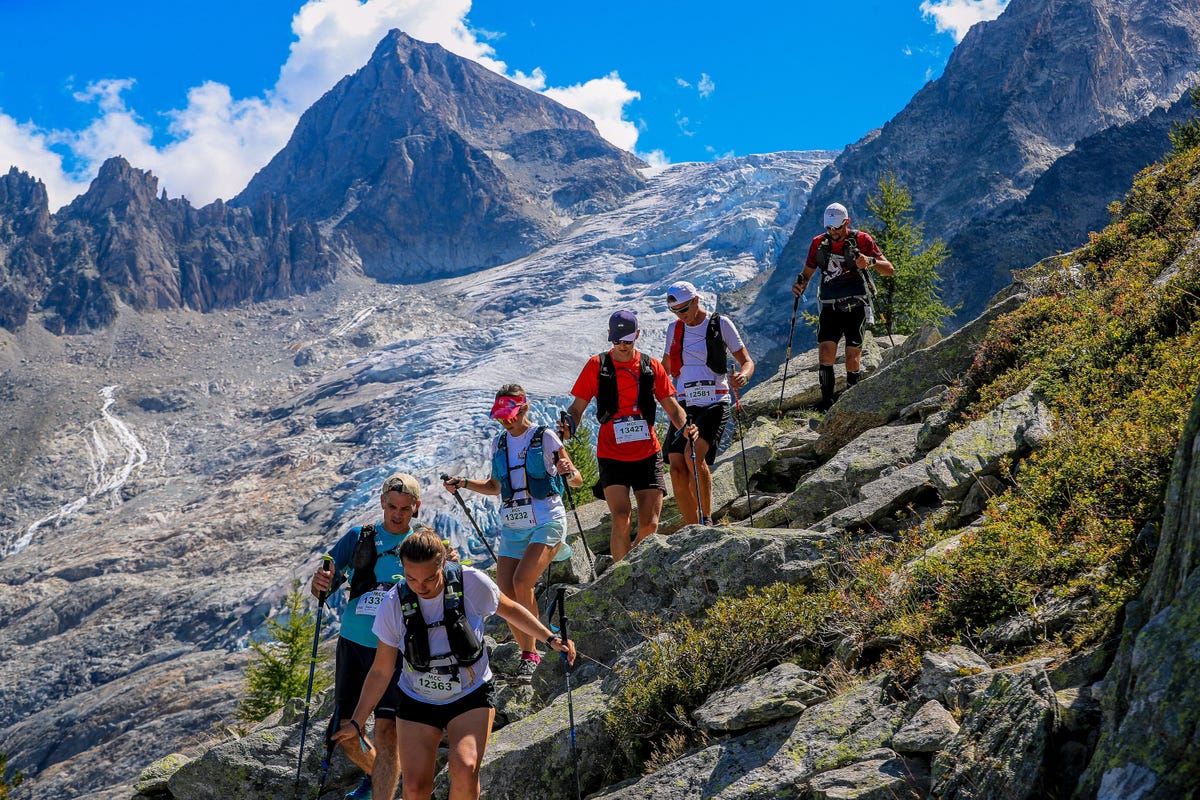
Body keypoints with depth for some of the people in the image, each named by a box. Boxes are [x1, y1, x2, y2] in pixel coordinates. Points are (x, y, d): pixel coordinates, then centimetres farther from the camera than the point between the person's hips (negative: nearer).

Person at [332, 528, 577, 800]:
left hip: (471, 697, -1)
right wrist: (357, 722, 1)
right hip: (417, 702, 1)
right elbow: (381, 672, -3)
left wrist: (550, 638, -4)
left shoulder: (471, 583, -19)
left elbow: (510, 609, 3)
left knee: (464, 769, -26)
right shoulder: (394, 604, -14)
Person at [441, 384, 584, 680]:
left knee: (521, 581, -24)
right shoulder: (499, 444, 11)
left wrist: (567, 471, -25)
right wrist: (463, 483, 9)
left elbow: (578, 481, -2)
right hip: (512, 527, 6)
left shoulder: (544, 437, -4)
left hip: (546, 522, -5)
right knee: (505, 596, -6)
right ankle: (528, 654, 11)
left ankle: (531, 654, -9)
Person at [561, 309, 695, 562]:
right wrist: (569, 426, -18)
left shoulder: (651, 367, 6)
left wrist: (684, 426, -13)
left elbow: (671, 406, 9)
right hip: (612, 456, -2)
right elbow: (577, 408, 3)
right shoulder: (597, 366, 1)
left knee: (650, 525, -2)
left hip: (648, 455, 2)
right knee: (622, 520, -18)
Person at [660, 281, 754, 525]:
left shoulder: (720, 324, 2)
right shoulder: (674, 329, 15)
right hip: (684, 405, 4)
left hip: (714, 403, -4)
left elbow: (747, 362, 3)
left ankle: (707, 519, -14)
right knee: (677, 469, -10)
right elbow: (664, 368, 28)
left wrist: (742, 376, -19)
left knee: (694, 455, -27)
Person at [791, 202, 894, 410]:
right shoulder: (819, 243, 8)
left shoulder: (861, 240, -2)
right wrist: (800, 284, -5)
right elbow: (807, 272, 18)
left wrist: (870, 261, -24)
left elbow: (890, 270, -4)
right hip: (830, 307, 3)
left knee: (853, 358, -8)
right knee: (825, 355, -11)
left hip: (856, 306, -3)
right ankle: (826, 403, -8)